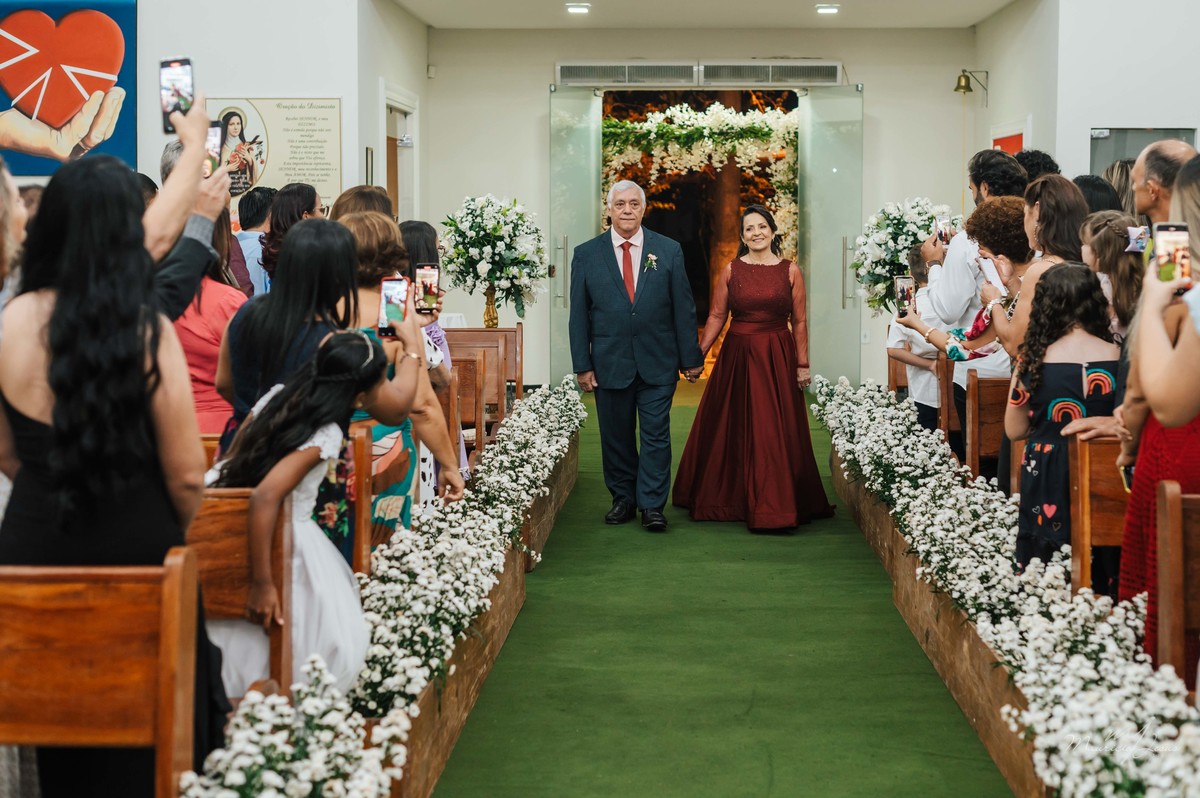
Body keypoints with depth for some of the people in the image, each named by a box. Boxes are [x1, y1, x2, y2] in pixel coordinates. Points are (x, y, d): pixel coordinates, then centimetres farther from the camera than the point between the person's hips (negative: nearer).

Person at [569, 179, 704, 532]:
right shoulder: (586, 254, 2)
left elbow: (684, 308, 4)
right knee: (616, 437, 9)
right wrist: (582, 365, -1)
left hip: (657, 363, 0)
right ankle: (623, 499, 21)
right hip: (609, 363, 1)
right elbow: (579, 315, 3)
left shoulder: (669, 251, 3)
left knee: (656, 436, 0)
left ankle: (652, 505, 6)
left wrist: (690, 358, 1)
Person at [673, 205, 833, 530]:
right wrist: (697, 355, -6)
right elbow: (716, 317, 3)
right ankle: (729, 500, 20)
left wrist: (802, 365, -1)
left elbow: (799, 321, 3)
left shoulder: (790, 271, 2)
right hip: (737, 357, 1)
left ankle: (777, 505, 9)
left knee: (777, 434, 1)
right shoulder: (731, 270, 3)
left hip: (778, 358, -1)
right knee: (732, 430, 6)